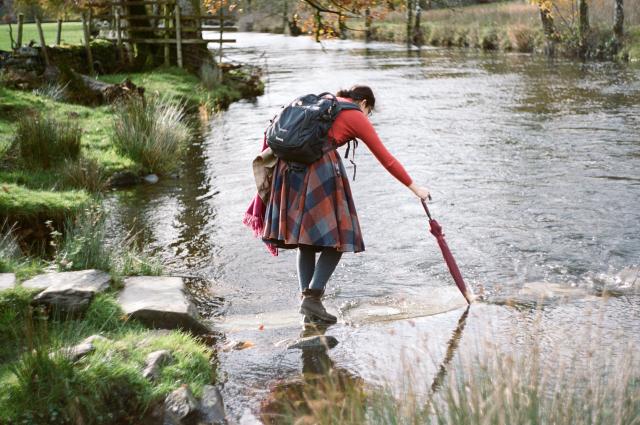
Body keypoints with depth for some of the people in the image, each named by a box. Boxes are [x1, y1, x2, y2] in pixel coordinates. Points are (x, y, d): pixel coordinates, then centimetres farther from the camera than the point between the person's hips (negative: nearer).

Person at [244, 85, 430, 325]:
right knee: (335, 238, 0)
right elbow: (386, 159, 8)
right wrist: (414, 188, 14)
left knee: (306, 240, 9)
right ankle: (312, 297, -12)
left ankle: (309, 308, 6)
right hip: (320, 168, -7)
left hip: (290, 165, 7)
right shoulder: (358, 118, 8)